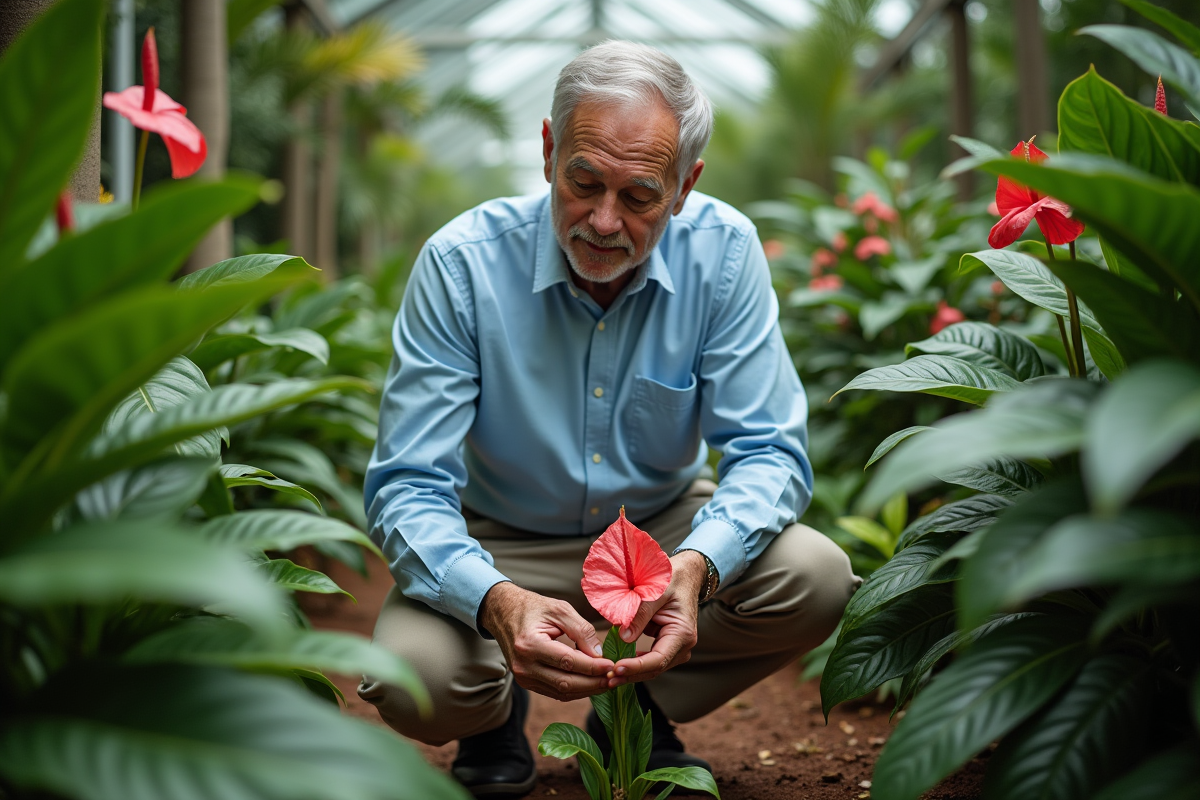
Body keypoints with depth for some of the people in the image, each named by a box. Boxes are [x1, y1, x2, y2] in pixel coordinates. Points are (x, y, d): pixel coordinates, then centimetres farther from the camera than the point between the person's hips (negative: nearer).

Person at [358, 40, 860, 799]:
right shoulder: (462, 263, -22)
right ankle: (499, 711, 10)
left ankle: (635, 712, 5)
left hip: (665, 529, 2)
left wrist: (693, 567, -40)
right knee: (412, 676, -31)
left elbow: (769, 452, -17)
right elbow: (408, 485, -23)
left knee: (818, 579, -25)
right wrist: (497, 601, -45)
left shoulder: (724, 252, -17)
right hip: (502, 547, -2)